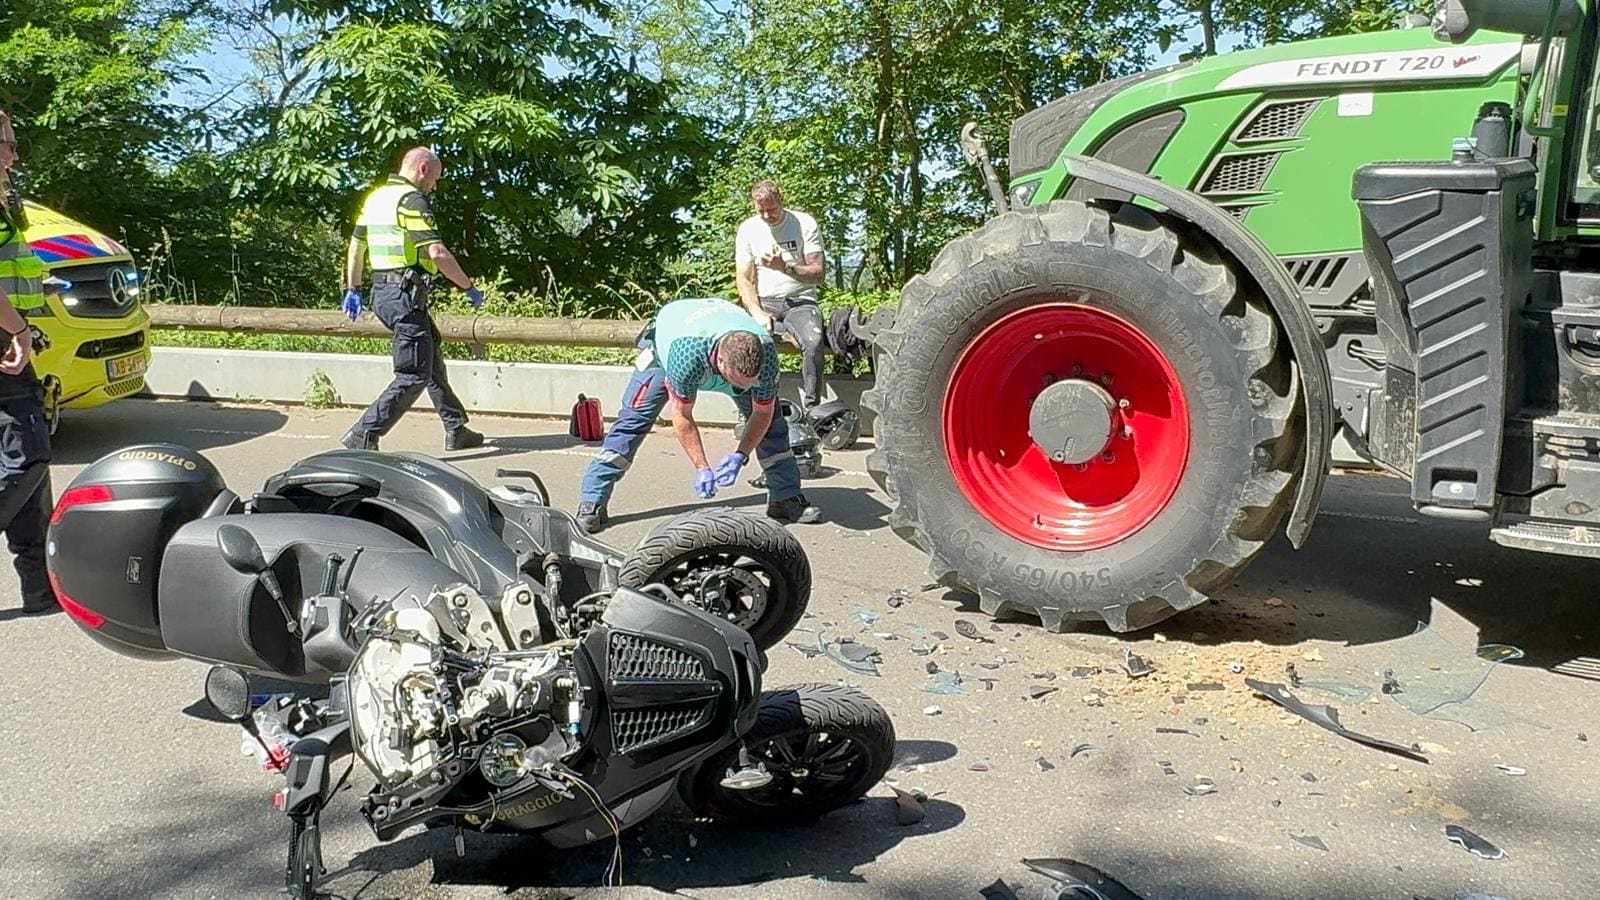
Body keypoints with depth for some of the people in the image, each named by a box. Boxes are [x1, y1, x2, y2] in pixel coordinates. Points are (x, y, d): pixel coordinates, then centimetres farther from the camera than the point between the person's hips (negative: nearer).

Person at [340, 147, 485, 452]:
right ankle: (362, 436, -11)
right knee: (415, 375, -7)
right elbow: (437, 253, -20)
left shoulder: (376, 197, 16)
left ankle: (456, 430, 27)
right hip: (406, 295, -10)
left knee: (433, 361, 20)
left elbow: (356, 246, 21)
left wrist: (352, 289, 27)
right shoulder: (412, 200, -12)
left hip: (382, 291, 10)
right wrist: (470, 287, -11)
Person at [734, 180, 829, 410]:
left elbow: (818, 274, -4)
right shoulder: (747, 229, 7)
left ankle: (811, 410, -25)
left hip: (800, 301, -1)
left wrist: (785, 267, -21)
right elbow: (744, 279, 4)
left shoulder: (805, 224, 1)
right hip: (764, 301, 1)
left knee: (814, 342, -34)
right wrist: (757, 313, -14)